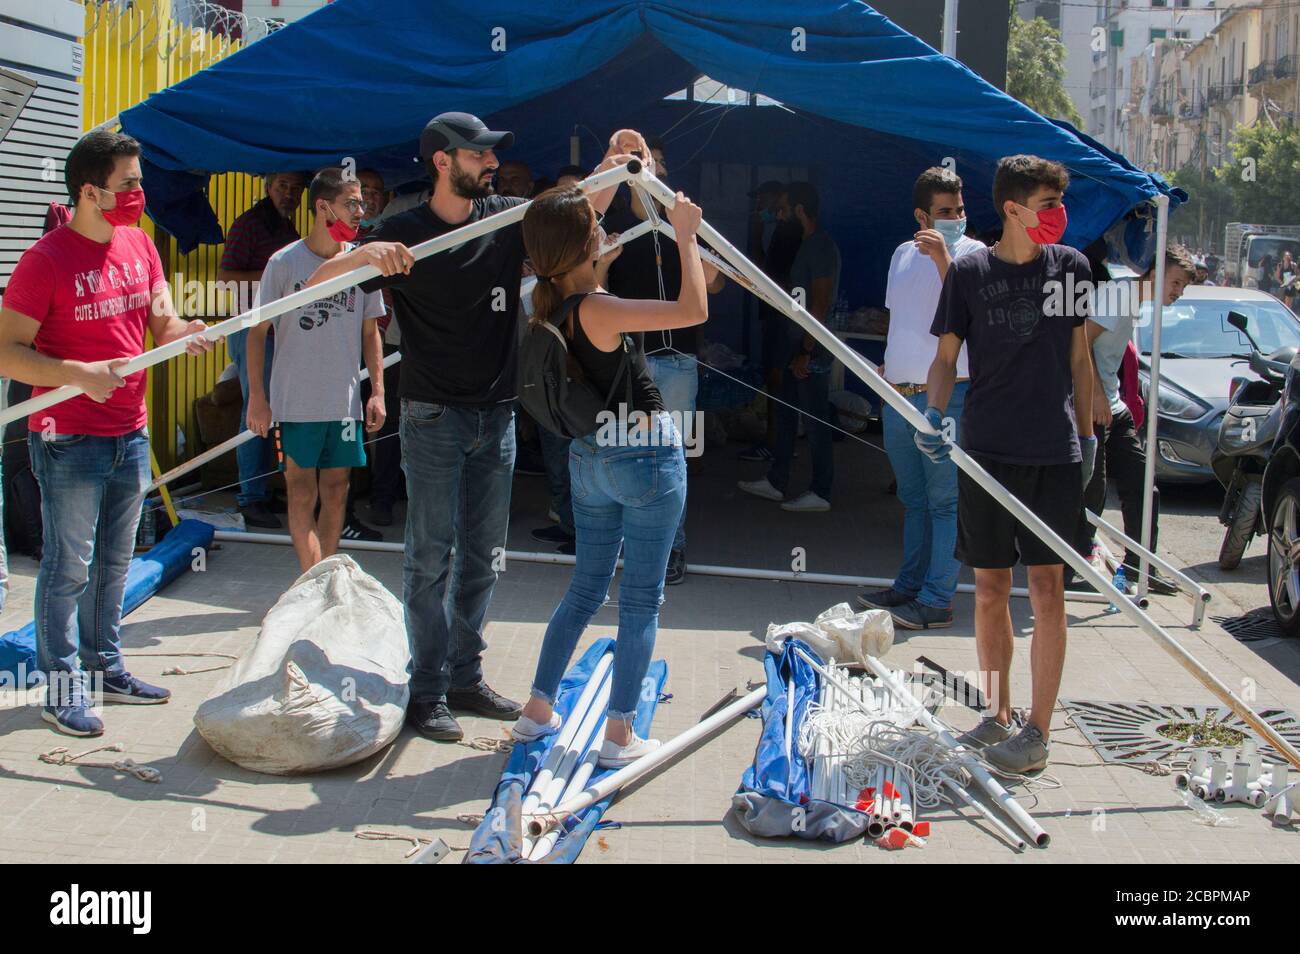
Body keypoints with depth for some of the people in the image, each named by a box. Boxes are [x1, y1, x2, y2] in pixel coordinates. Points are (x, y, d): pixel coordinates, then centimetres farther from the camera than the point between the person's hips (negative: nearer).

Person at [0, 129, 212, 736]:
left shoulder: (139, 245, 7)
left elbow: (161, 321, 6)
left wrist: (184, 335, -17)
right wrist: (79, 374, -25)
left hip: (131, 435, 7)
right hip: (69, 440, -7)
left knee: (114, 561, 16)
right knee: (69, 566, 0)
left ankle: (105, 668, 29)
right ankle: (61, 687, 10)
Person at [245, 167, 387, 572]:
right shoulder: (285, 262, -5)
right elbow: (258, 331, 0)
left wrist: (377, 392, 7)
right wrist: (257, 397, -5)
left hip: (346, 401, 3)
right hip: (295, 401, -3)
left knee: (336, 490, 9)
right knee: (302, 493, -2)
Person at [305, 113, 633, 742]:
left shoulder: (507, 219, 4)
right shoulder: (405, 234, -8)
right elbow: (316, 284, -11)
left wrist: (613, 169, -10)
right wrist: (362, 254, -32)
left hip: (497, 417, 5)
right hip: (434, 418, -5)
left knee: (483, 557, 11)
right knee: (431, 556, -2)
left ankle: (466, 679, 22)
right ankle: (427, 693, 6)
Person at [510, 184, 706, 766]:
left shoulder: (550, 303, 2)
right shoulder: (596, 310, -23)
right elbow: (694, 310, -26)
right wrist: (686, 236, -16)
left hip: (589, 457, 8)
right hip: (646, 457, -8)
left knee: (586, 588, 19)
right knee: (641, 599, 2)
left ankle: (538, 709, 24)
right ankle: (619, 737, 7)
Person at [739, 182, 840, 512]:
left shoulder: (821, 247, -17)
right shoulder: (808, 244, 13)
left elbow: (820, 305, -21)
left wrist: (806, 352, -21)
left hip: (812, 349, -10)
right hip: (796, 342, 10)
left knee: (815, 420, -3)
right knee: (785, 413, 15)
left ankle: (820, 493, 5)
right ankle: (776, 483, 25)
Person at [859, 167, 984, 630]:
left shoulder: (972, 253, -6)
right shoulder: (903, 254, 14)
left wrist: (942, 257, -30)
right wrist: (887, 366, 19)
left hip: (945, 395, -7)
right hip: (899, 395, 7)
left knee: (945, 501, -4)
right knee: (914, 499, 16)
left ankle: (936, 600, -1)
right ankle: (909, 586, 26)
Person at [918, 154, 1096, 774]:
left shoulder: (1071, 267, 6)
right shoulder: (970, 272, 0)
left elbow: (1079, 357, 13)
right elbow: (946, 357, 5)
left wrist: (1087, 433, 13)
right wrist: (933, 413, -12)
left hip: (1055, 454, 1)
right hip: (987, 451, 0)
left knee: (1046, 587, -2)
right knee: (991, 588, 6)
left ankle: (1038, 730, 5)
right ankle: (998, 716, 21)